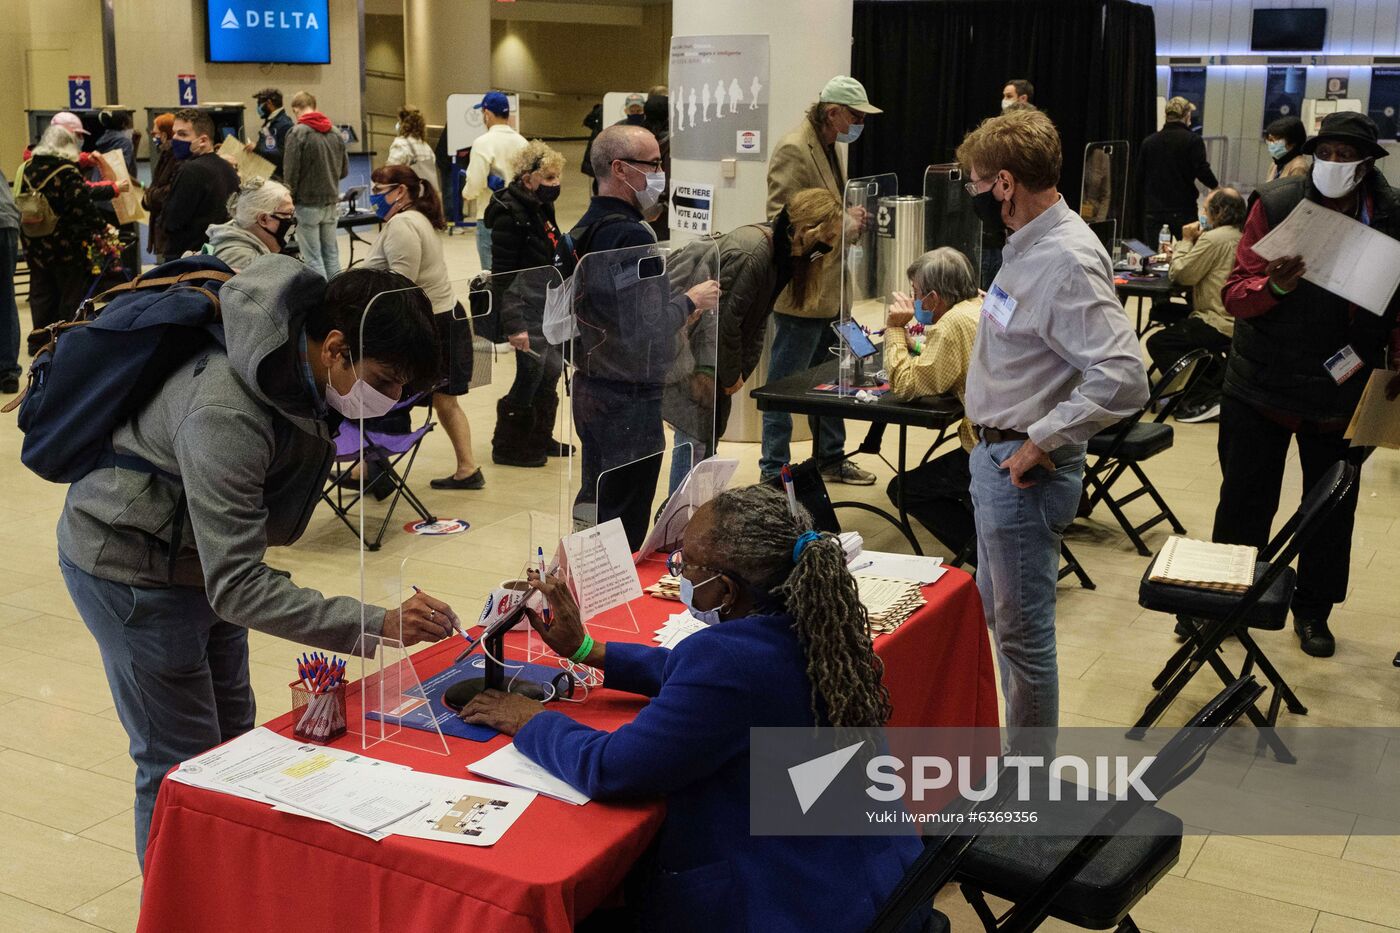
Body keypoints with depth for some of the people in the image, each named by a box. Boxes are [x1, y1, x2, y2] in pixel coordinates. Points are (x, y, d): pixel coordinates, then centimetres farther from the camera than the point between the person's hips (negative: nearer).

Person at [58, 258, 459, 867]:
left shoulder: (300, 361, -13)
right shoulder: (226, 417, -39)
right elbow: (236, 587, -39)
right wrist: (380, 624, -44)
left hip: (200, 556, 9)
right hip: (130, 569, -9)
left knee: (233, 736, 18)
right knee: (183, 766, -2)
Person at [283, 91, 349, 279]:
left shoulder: (298, 133, -12)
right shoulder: (334, 133, 3)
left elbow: (291, 173, -13)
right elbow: (345, 169, 9)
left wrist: (289, 200, -1)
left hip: (307, 204, -5)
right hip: (331, 203, 5)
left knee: (313, 258, 0)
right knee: (331, 254, 12)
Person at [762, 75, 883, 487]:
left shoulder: (829, 147, 15)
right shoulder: (793, 150, -16)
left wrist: (851, 216, 9)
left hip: (830, 290, 10)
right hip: (801, 291, -10)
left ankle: (831, 459, 32)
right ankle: (774, 472, 9)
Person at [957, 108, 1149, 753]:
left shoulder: (1067, 261, -24)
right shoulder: (1029, 244, 7)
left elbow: (1122, 378, -33)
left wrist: (1039, 443, -25)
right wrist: (991, 430, 12)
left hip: (1025, 472, -10)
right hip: (996, 457, 10)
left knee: (1021, 630, 4)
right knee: (995, 611, 24)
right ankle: (1019, 737, 43)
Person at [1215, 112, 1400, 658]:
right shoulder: (1276, 204, -9)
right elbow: (1234, 295, -13)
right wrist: (1275, 286, -32)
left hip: (1343, 393, 2)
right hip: (1263, 384, -2)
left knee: (1332, 509, 14)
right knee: (1243, 503, 7)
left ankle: (1313, 610, 32)